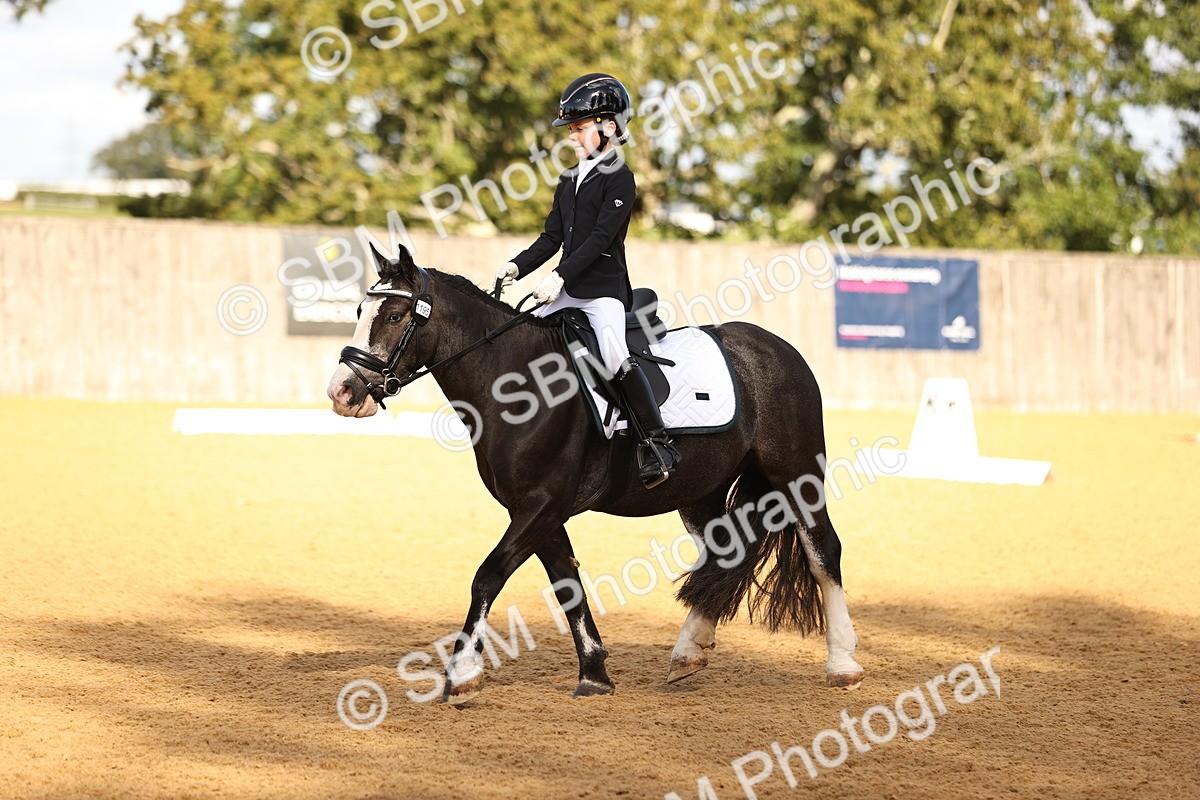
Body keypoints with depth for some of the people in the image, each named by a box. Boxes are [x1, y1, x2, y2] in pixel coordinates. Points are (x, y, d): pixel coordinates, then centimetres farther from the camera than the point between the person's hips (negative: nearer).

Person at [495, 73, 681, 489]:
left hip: (605, 289, -9)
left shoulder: (618, 178, -7)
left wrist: (560, 275, -24)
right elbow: (552, 237, 17)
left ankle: (657, 443, -25)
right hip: (567, 290, 9)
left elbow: (601, 236, -16)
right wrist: (517, 267, 1)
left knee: (614, 354, -27)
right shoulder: (570, 181, 17)